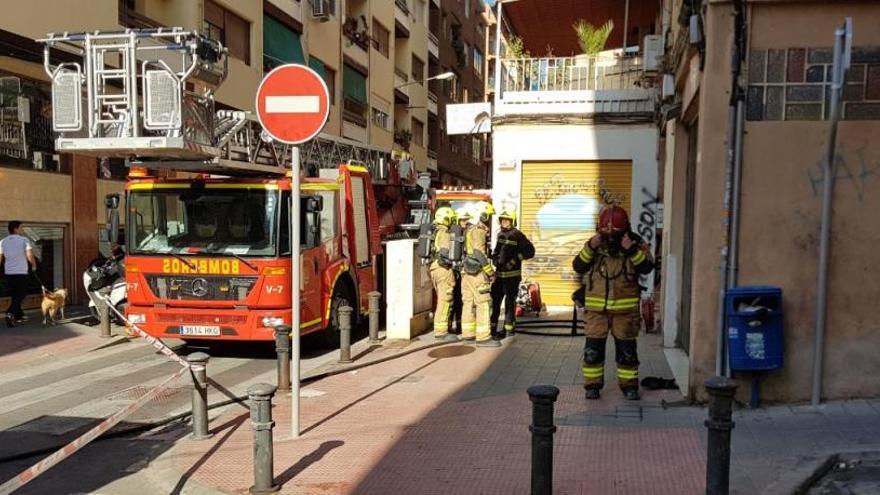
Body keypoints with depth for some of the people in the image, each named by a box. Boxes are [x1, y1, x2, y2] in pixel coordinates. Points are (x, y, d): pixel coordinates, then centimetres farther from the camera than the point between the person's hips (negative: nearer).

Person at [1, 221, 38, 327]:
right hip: (21, 272, -5)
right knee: (20, 295, 1)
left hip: (8, 272, 5)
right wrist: (34, 265, 0)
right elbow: (30, 255, -16)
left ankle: (19, 316, 23)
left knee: (15, 295, 18)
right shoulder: (24, 240, -6)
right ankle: (10, 313, -20)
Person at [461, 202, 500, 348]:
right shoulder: (479, 231, -13)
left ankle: (468, 334, 16)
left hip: (467, 271, 10)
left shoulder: (470, 230, 16)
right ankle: (483, 337, -9)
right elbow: (479, 254, -21)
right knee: (483, 304, -8)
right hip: (477, 272, -10)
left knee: (469, 303, 11)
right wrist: (491, 272, -15)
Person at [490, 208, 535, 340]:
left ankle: (509, 329, 9)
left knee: (510, 302, 0)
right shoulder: (500, 234, 13)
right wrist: (495, 257, 11)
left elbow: (530, 251, -9)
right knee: (495, 300, 8)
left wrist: (515, 259, -14)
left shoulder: (517, 235, -8)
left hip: (512, 275, -7)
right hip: (499, 273, 7)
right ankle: (492, 328, 17)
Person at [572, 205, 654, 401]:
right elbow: (578, 267, -7)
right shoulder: (594, 243, 2)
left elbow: (647, 267, -14)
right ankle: (592, 385, 16)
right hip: (596, 307, 1)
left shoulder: (635, 243, -1)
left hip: (625, 307, -1)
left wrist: (632, 250, -25)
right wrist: (590, 248, -19)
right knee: (593, 349, 4)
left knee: (626, 350, 7)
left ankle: (629, 385, 21)